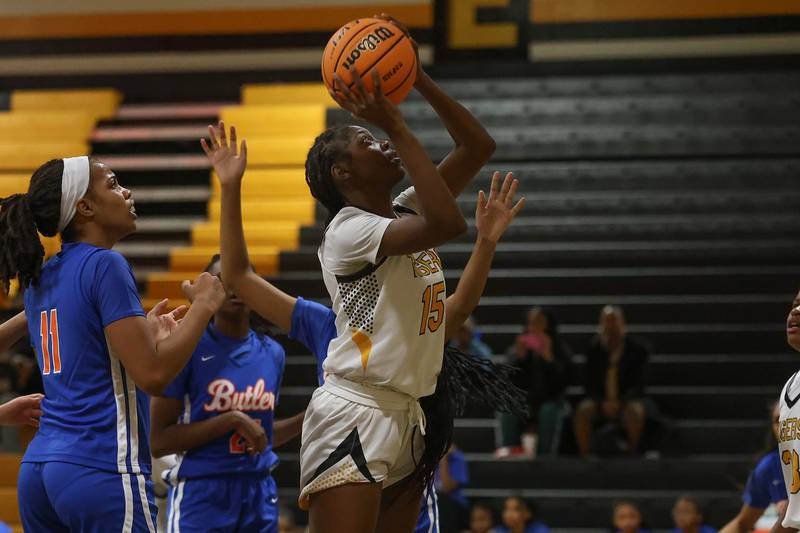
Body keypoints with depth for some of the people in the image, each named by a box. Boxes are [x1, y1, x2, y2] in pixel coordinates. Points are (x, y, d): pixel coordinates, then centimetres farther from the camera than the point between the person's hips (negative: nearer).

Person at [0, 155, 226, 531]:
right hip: (103, 470, -8)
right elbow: (153, 374, -16)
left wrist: (145, 337, 28)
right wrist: (203, 305, -5)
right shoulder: (104, 265, -9)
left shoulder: (40, 277, 14)